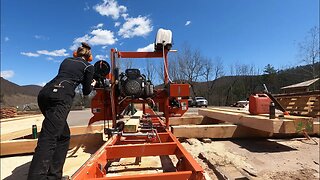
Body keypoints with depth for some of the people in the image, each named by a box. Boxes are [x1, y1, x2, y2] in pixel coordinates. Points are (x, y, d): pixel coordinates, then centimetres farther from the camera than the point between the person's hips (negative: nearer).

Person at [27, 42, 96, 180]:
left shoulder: (66, 60, 27)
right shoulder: (88, 66, 13)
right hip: (60, 97, -7)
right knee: (48, 139, -13)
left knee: (63, 135, 15)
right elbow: (86, 91, 16)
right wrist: (92, 84, 36)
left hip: (44, 93, 7)